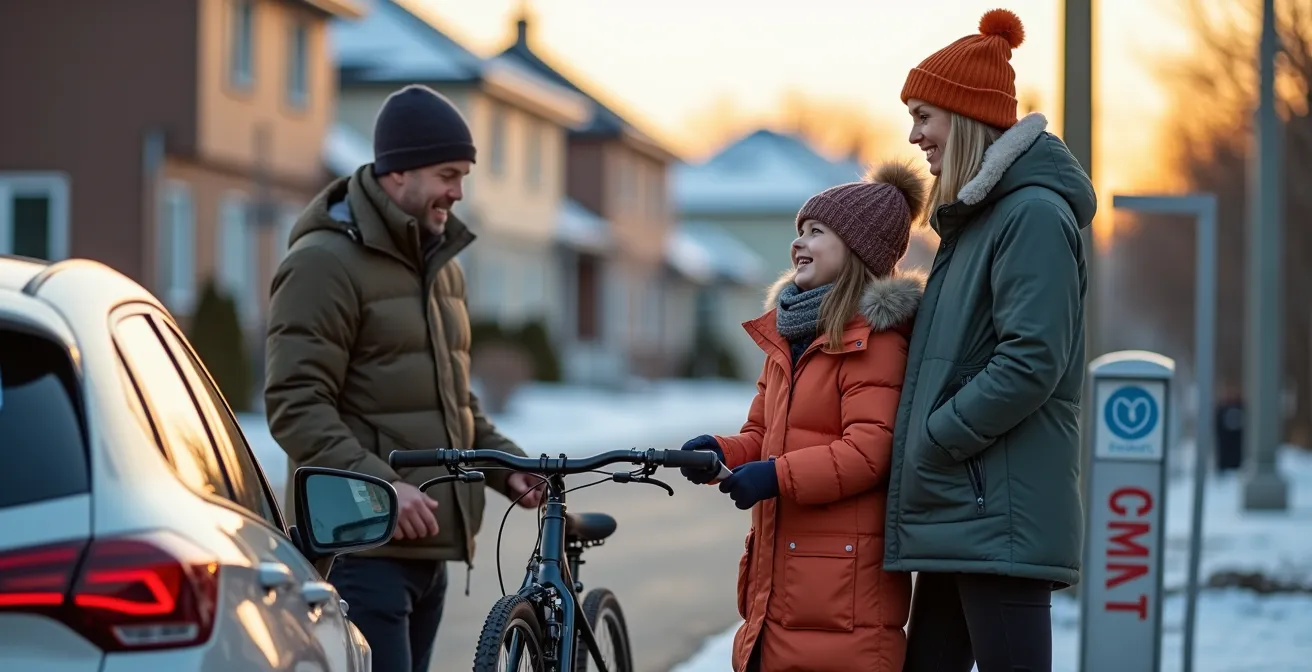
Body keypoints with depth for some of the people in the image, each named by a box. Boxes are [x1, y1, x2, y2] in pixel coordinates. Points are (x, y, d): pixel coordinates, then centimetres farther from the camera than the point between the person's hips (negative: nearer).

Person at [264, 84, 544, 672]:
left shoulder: (440, 265, 20)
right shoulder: (325, 263, -10)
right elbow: (295, 405, -17)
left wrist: (505, 462, 10)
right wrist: (377, 484, -28)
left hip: (427, 547, 9)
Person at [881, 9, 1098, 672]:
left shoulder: (1034, 214, -11)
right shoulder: (973, 217, 19)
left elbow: (1030, 363, -19)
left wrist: (931, 441, -15)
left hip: (1001, 517, -10)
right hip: (955, 517, 10)